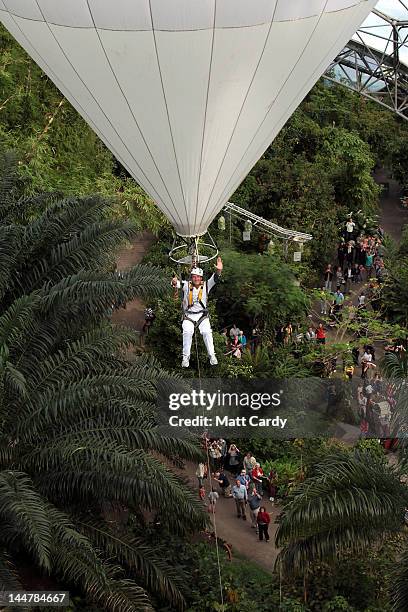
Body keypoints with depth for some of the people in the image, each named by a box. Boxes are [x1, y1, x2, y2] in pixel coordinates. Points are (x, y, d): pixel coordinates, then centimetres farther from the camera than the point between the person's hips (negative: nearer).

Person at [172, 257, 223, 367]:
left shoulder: (206, 285, -1)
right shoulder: (187, 285, -3)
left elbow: (214, 279, -13)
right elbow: (178, 284, -16)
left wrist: (218, 271, -34)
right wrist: (174, 282, -41)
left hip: (202, 315, 1)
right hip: (188, 315, -1)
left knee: (207, 332, -20)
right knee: (187, 332, -23)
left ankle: (212, 355, -8)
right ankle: (186, 357, -12)